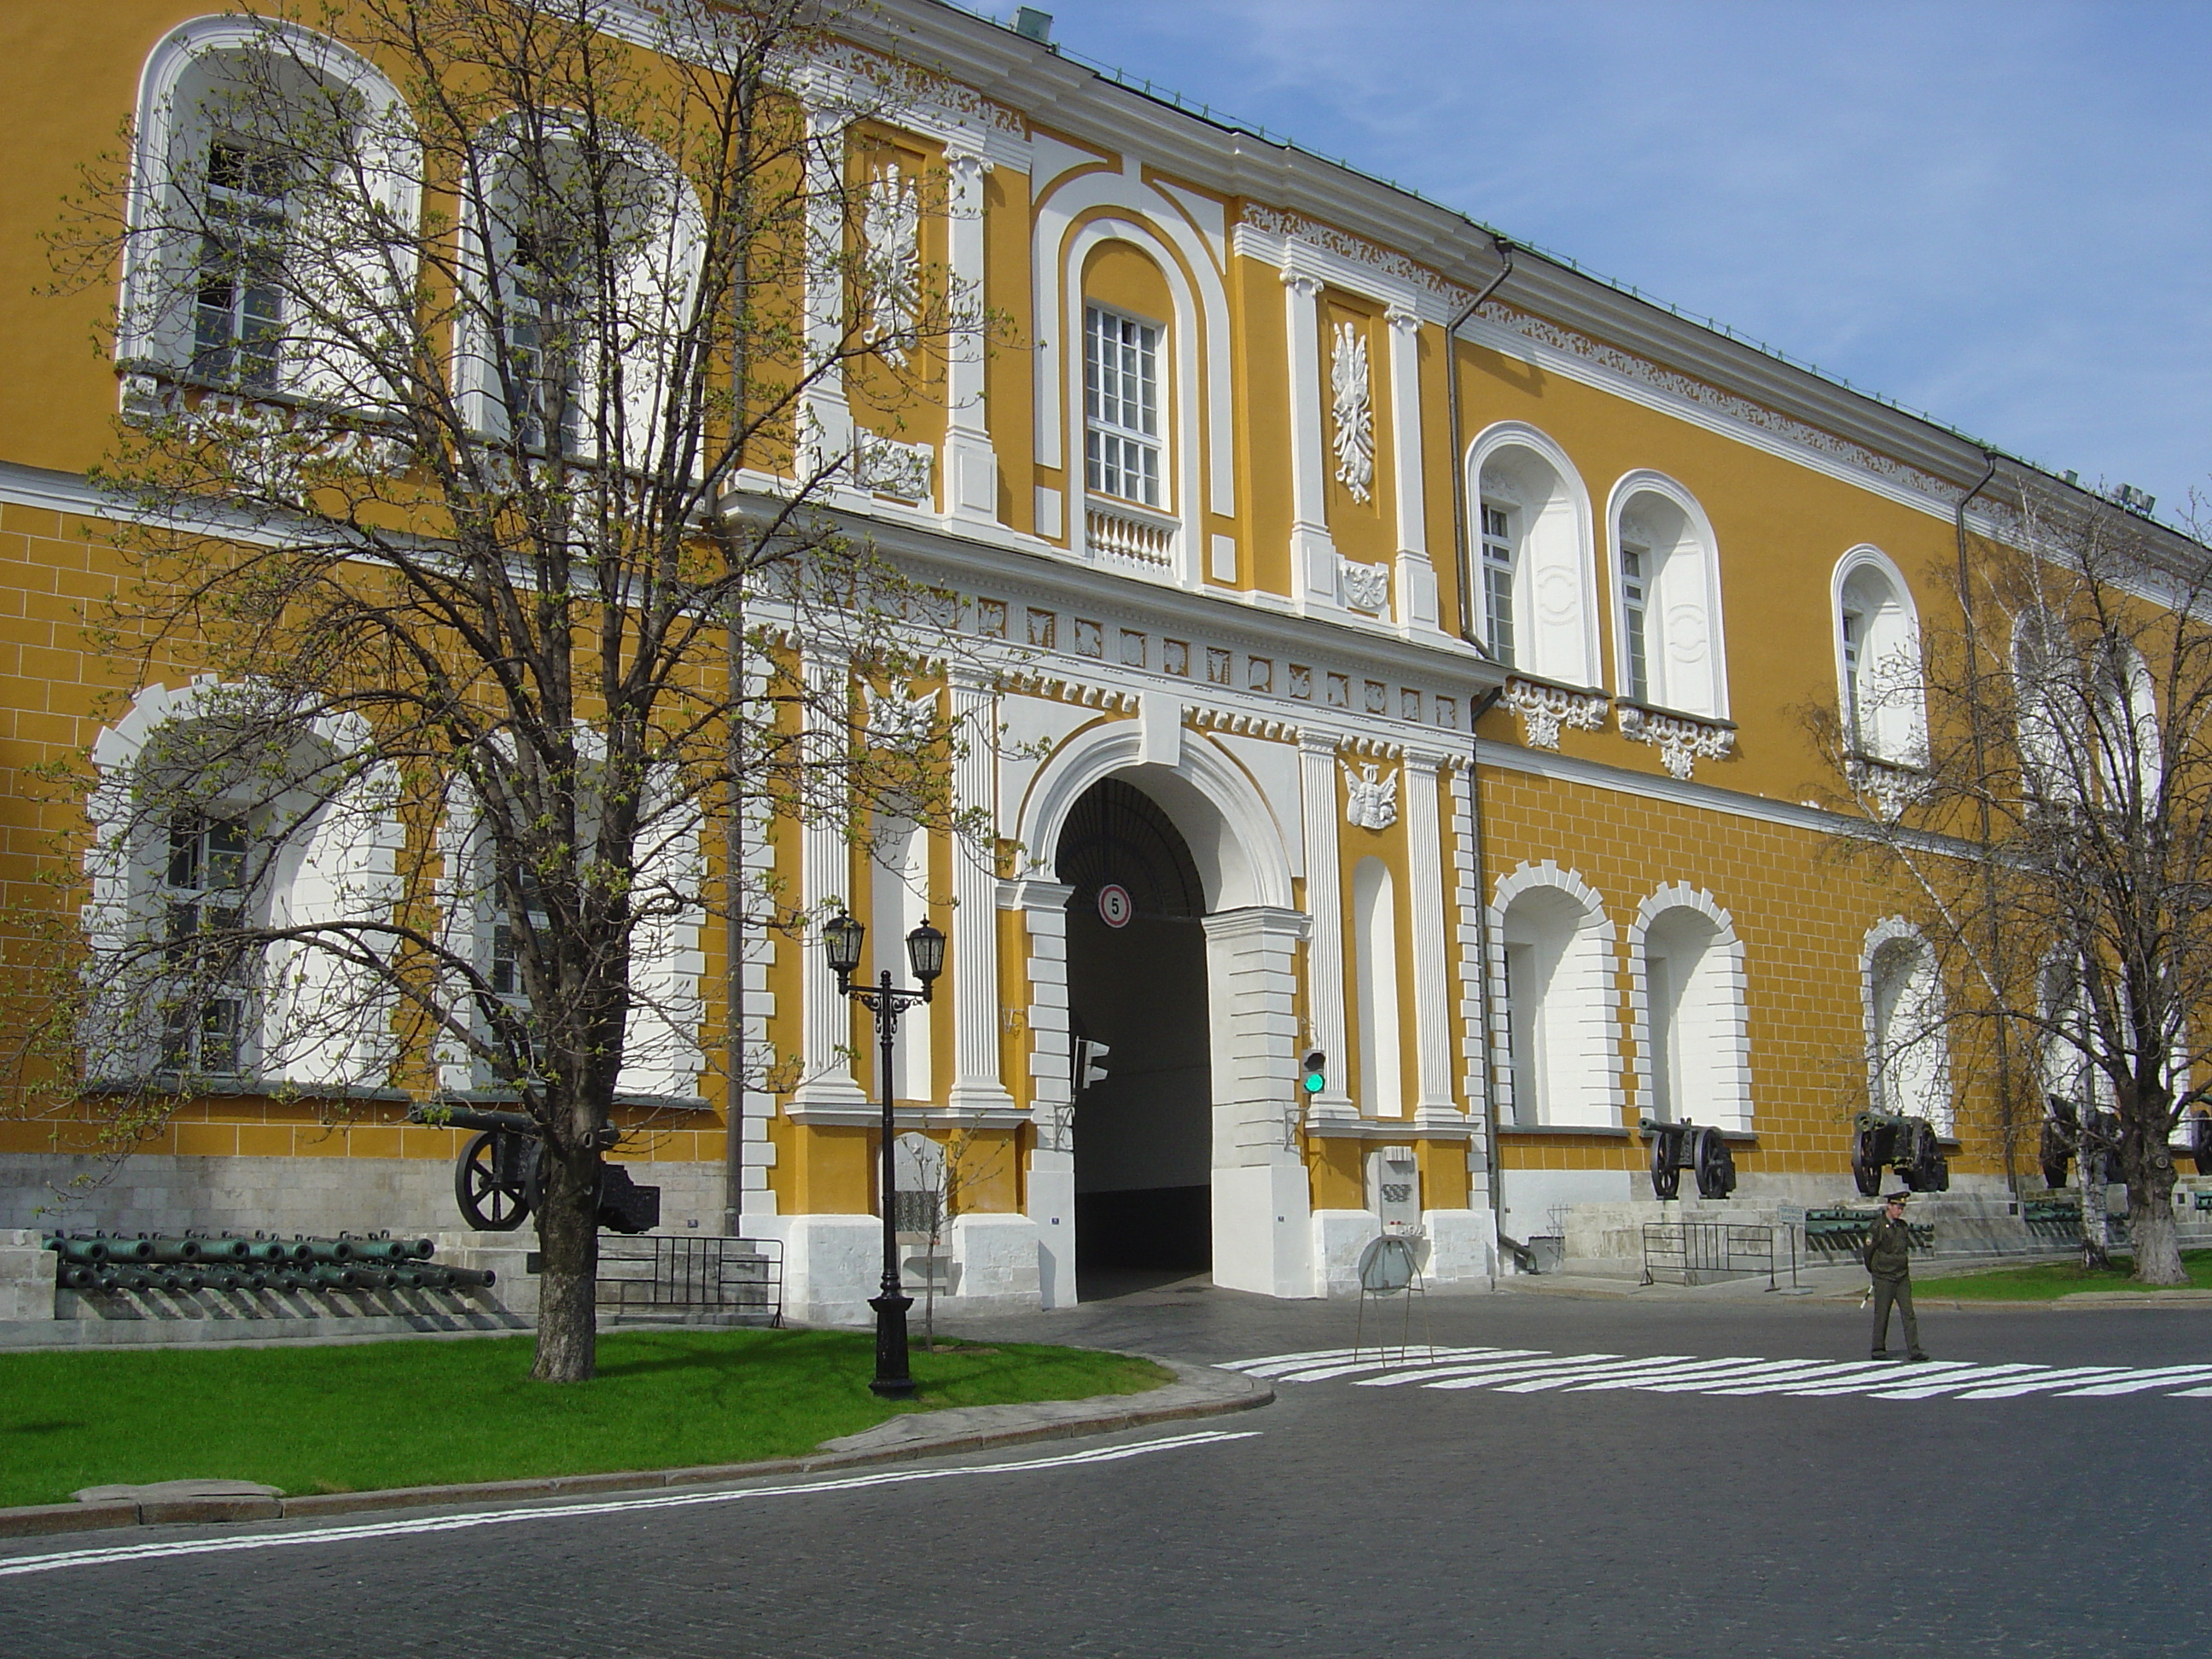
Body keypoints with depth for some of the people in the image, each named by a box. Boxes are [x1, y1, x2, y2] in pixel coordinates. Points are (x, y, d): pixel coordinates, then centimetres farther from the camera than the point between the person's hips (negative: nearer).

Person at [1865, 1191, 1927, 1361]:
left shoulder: (1902, 1226, 9)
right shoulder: (1878, 1226, -10)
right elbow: (1868, 1250, -4)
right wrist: (1874, 1271, 7)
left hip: (1902, 1277, 5)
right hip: (1884, 1278, -5)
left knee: (1909, 1313, -2)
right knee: (1882, 1315, 2)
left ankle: (1913, 1350, -2)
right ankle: (1878, 1350, 11)